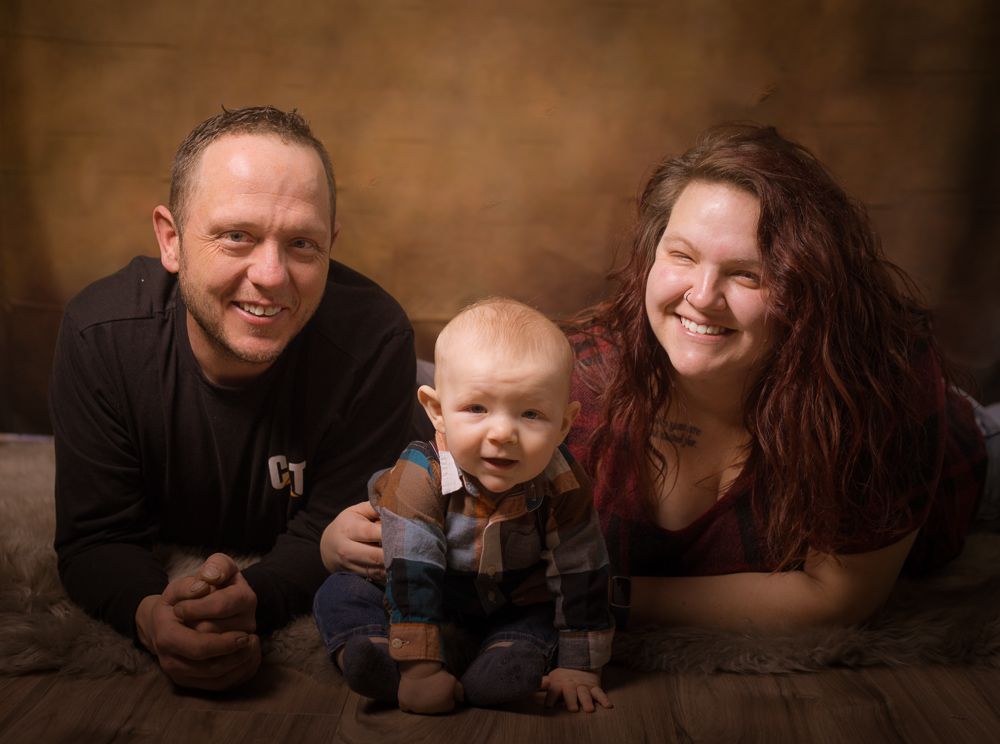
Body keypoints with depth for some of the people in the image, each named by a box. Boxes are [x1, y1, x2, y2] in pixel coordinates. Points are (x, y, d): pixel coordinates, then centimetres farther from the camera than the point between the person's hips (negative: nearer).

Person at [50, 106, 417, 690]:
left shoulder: (374, 339, -28)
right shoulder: (99, 333, -23)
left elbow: (332, 532, -19)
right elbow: (95, 537, -18)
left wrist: (255, 596, -43)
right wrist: (150, 614, -42)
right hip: (163, 572, 3)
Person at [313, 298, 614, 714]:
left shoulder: (563, 487, -25)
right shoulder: (419, 478, -31)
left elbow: (581, 578, -16)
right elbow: (412, 582, -32)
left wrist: (578, 666, -15)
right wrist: (420, 670, -36)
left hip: (513, 605, 1)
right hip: (433, 593, 0)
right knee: (338, 594, -19)